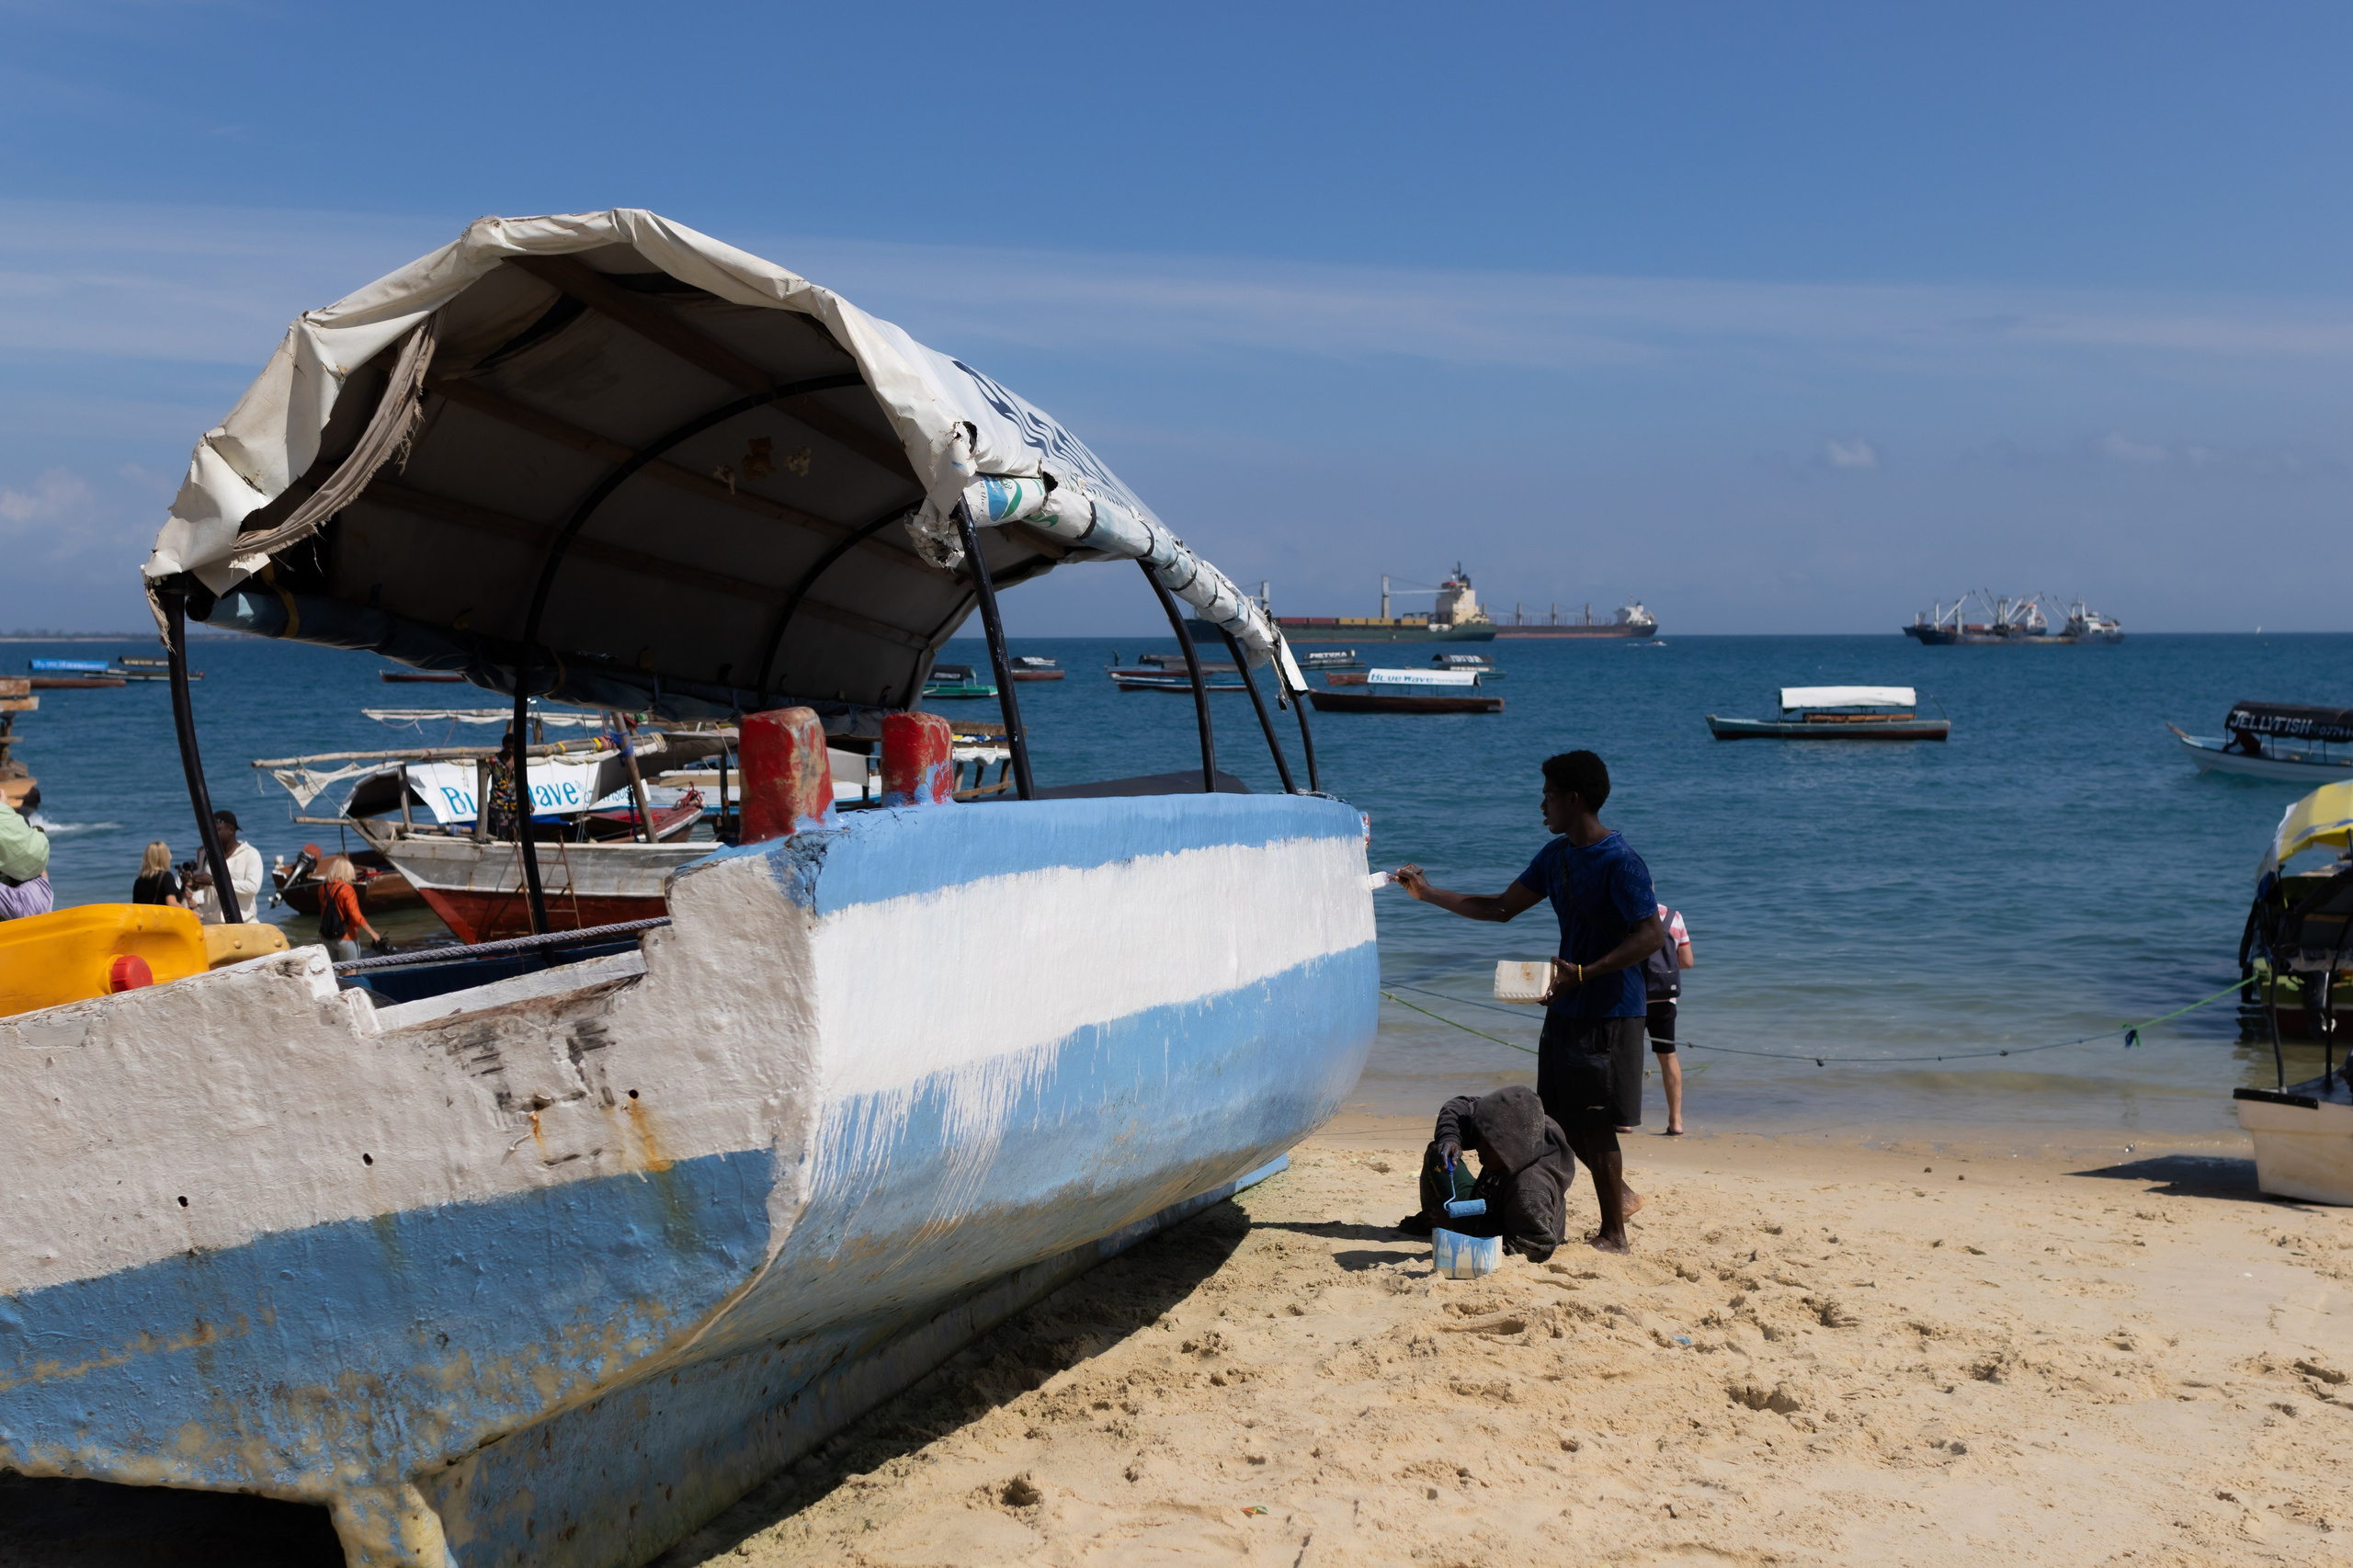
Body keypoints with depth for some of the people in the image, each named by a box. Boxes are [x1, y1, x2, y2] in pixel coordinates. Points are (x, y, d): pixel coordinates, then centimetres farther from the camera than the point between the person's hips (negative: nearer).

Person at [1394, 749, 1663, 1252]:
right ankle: (1622, 1194, 31)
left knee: (1595, 1125, -3)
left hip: (1608, 1015, -8)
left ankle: (1613, 1234, 9)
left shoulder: (1620, 862, -17)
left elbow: (1652, 934, -22)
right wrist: (1429, 894, 18)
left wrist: (1582, 973, -27)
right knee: (1564, 1120, 12)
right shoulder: (1555, 856, 10)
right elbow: (1501, 907, 19)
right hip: (1565, 1009, 8)